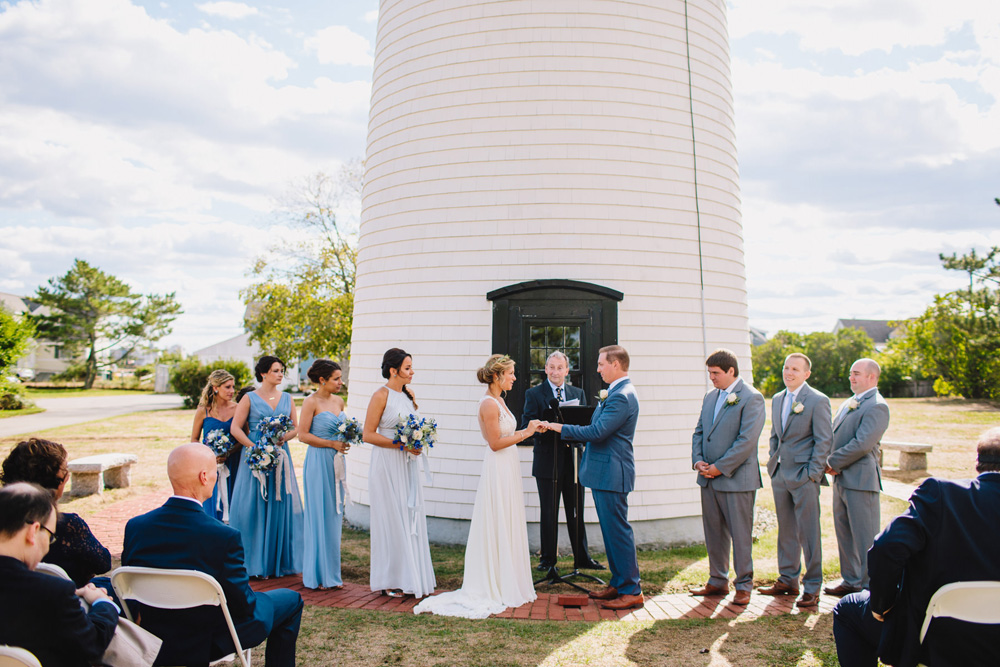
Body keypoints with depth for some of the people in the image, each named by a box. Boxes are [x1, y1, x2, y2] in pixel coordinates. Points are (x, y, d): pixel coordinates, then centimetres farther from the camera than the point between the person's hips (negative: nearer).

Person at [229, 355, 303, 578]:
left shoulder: (287, 398, 11)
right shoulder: (250, 398, 0)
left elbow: (296, 427, 10)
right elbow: (235, 428, -4)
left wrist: (283, 438, -10)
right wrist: (254, 447, -15)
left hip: (280, 457, 3)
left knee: (280, 506, 4)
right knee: (253, 507, -1)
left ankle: (278, 561, 13)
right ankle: (254, 562, 9)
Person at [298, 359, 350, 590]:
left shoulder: (339, 401, 11)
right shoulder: (311, 402, -9)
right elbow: (303, 435, -12)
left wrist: (346, 440, 0)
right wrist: (332, 443, -15)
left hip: (337, 462, 7)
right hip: (318, 461, -7)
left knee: (335, 515, 10)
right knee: (319, 516, 0)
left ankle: (332, 573, 20)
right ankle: (316, 574, 12)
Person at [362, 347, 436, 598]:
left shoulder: (408, 394, 10)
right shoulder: (381, 395, -11)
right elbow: (368, 435, -13)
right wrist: (401, 444, -18)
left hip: (407, 464, 7)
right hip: (387, 464, -7)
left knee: (411, 517, 9)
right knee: (392, 519, 0)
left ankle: (412, 576, 18)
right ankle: (391, 580, 12)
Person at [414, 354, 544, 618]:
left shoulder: (498, 401, 13)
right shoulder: (489, 403, -17)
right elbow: (495, 443, -19)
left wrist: (527, 430, 10)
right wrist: (525, 433, -13)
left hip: (508, 469, 10)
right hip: (498, 470, -10)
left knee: (508, 527, 15)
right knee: (498, 529, 0)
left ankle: (507, 584, 25)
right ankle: (499, 588, 11)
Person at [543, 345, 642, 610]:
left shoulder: (622, 396, -18)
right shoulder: (617, 393, 15)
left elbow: (597, 432, -23)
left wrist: (560, 428, -17)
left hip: (611, 473, -11)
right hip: (604, 472, 11)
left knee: (618, 530, -3)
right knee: (611, 530, 16)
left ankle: (631, 591, 6)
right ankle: (618, 583, 27)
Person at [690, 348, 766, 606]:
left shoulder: (751, 398, -10)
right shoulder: (710, 396, 13)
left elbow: (747, 440, -17)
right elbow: (699, 432, 16)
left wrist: (720, 467, -16)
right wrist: (697, 460, 0)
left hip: (737, 478, -7)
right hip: (708, 478, 7)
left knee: (740, 535, 3)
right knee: (713, 533, 14)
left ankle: (743, 585, 17)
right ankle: (717, 581, 27)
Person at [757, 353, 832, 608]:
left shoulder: (818, 400, -8)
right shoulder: (777, 399, 13)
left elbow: (824, 440, -10)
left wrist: (812, 473, -13)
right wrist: (772, 463, 11)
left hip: (804, 475, -7)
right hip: (779, 474, 7)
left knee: (808, 533, -1)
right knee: (786, 530, 15)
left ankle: (812, 588, 10)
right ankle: (788, 580, 26)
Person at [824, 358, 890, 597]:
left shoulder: (877, 406, -13)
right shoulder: (848, 404, 16)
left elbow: (862, 444, -21)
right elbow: (834, 436, 20)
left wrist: (833, 462, -13)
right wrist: (832, 464, 3)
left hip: (860, 479, -9)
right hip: (841, 478, 9)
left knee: (864, 535, 0)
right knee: (844, 532, 15)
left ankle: (869, 586, 10)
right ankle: (851, 580, 26)